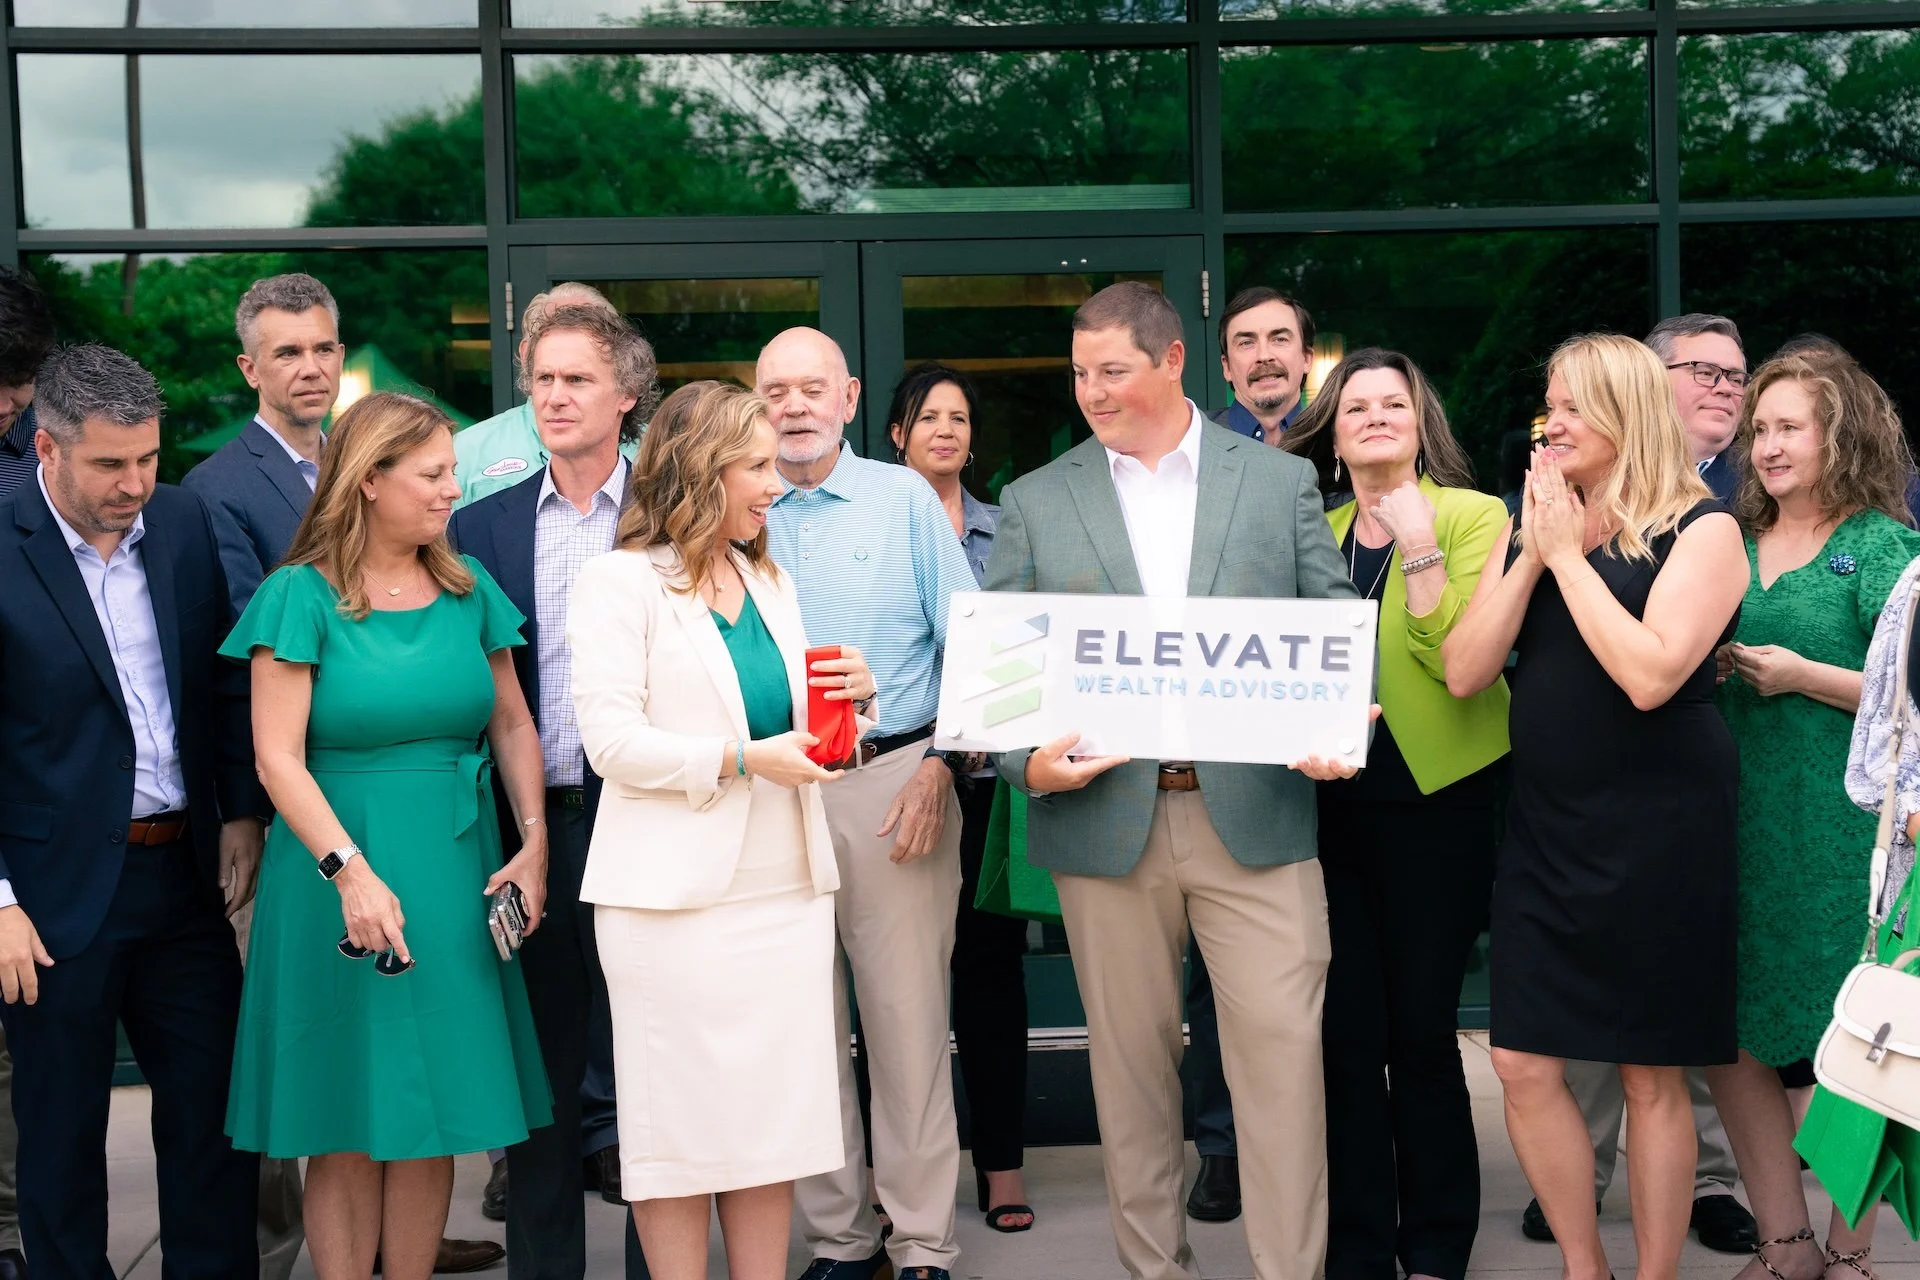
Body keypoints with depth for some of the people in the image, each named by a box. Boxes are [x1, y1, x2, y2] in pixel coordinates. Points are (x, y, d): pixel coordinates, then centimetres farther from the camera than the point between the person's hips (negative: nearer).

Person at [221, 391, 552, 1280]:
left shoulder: (468, 588, 7)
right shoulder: (300, 595, -7)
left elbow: (512, 724, 10)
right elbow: (279, 757, -11)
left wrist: (533, 842, -2)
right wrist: (351, 871, -20)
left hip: (455, 872, 4)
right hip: (338, 873, -4)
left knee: (434, 1116, 9)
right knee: (349, 1124, 4)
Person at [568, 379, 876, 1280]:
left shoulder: (770, 582, 17)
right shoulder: (621, 581, -5)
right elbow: (611, 739, -14)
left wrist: (851, 696, 1)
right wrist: (743, 758, -21)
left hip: (786, 890, 6)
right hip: (676, 894, -6)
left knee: (775, 1115, 9)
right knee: (681, 1123, 1)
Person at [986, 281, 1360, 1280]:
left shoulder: (1281, 481, 8)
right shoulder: (1036, 502, 8)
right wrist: (1029, 761, -13)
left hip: (1255, 813, 0)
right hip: (1104, 817, 1)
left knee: (1281, 1049, -4)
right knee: (1130, 1059, 9)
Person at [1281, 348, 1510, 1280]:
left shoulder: (1473, 516, -2)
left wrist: (1418, 543, -19)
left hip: (1435, 799, -3)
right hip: (1331, 798, 3)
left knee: (1422, 1031, 4)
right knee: (1347, 1034, 5)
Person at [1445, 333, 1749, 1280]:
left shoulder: (1700, 528, -6)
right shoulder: (1530, 526, 10)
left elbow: (1649, 675, -21)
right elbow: (1464, 672, 0)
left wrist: (1568, 555, -14)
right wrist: (1532, 555, -7)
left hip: (1658, 827, -5)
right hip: (1544, 821, 5)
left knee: (1652, 1076, 6)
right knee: (1523, 1065, 4)